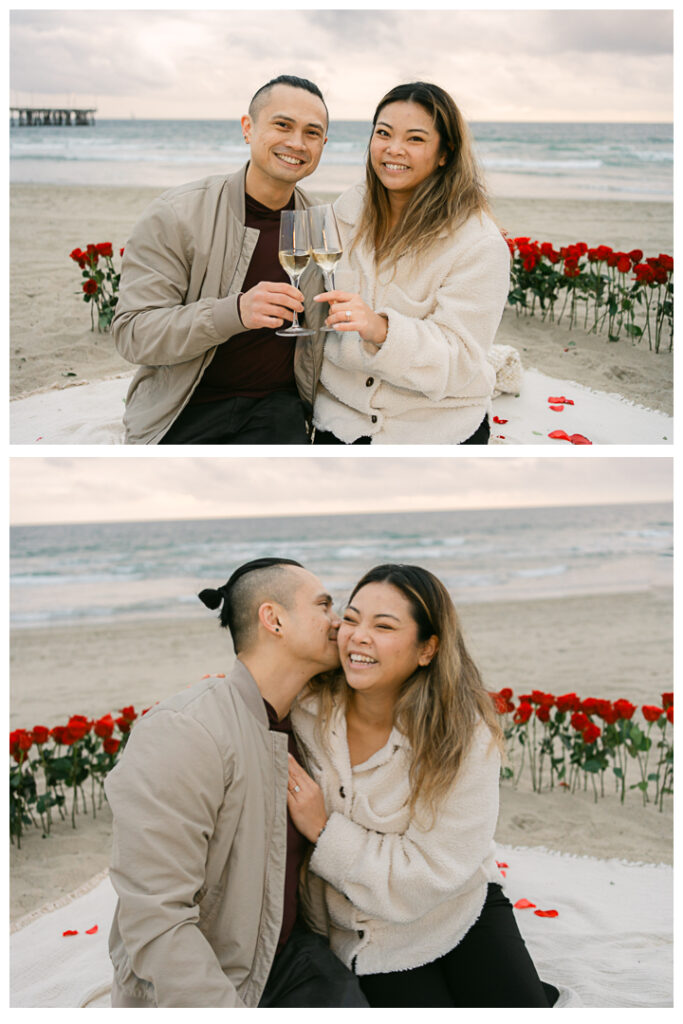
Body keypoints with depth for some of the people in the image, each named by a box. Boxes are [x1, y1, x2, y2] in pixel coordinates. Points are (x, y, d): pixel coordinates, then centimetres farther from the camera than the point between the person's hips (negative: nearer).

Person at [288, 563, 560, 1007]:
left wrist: (325, 830, -26)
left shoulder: (465, 736, -21)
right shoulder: (306, 711, -14)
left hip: (461, 914, -1)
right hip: (365, 937, 1)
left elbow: (431, 875, -24)